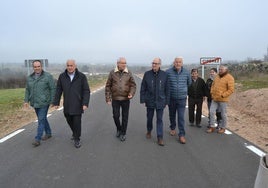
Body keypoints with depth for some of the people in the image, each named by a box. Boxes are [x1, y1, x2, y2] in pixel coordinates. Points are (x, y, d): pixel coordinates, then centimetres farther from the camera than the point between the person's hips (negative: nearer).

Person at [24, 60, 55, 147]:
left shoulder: (48, 76, -10)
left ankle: (38, 139, 1)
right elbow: (27, 90, 13)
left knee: (41, 120, -5)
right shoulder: (29, 78, 7)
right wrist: (26, 100, 5)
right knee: (42, 119, 16)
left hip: (44, 103, -6)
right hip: (35, 103, 6)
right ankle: (48, 133, 33)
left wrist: (53, 101, -13)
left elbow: (53, 89, -10)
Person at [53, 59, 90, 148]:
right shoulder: (62, 76, 0)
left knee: (77, 122, 0)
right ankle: (75, 133, 43)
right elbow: (58, 90, 5)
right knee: (69, 120, 16)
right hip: (67, 105, 4)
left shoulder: (81, 76, -8)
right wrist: (56, 102, 4)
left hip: (78, 105, -3)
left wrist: (85, 103, -17)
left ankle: (77, 139, 18)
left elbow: (86, 91, -8)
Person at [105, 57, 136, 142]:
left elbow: (133, 85, 3)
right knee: (116, 116, 5)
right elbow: (108, 86, 1)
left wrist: (131, 93, -16)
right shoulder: (112, 73, -2)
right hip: (115, 99, 0)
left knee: (125, 117, 7)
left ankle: (123, 133, 25)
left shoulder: (128, 73, -1)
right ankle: (119, 129, 34)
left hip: (125, 99, 0)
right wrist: (108, 98, -2)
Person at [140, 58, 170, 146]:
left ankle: (160, 137, 11)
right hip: (150, 101, 1)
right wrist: (143, 100, -3)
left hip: (160, 101, -1)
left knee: (159, 119, 4)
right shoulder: (147, 74, -4)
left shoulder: (164, 75, -3)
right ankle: (149, 131, 40)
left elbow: (167, 89, 1)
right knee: (149, 118, 16)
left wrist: (166, 101, 1)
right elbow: (143, 88, 0)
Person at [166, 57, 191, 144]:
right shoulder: (168, 72, -10)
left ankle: (182, 135, 4)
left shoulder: (186, 73, -4)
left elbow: (189, 83, 15)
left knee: (181, 117, -4)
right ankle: (172, 128, 40)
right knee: (172, 115, 17)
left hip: (182, 98, 0)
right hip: (171, 98, 0)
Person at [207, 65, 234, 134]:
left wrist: (223, 95, -16)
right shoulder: (217, 76, 11)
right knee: (211, 112, 4)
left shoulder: (229, 78, -10)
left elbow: (231, 89, -14)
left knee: (223, 114, 5)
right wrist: (212, 92, 7)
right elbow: (213, 85, 21)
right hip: (214, 98, 6)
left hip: (223, 99, -6)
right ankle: (212, 127, 15)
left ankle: (223, 128, 21)